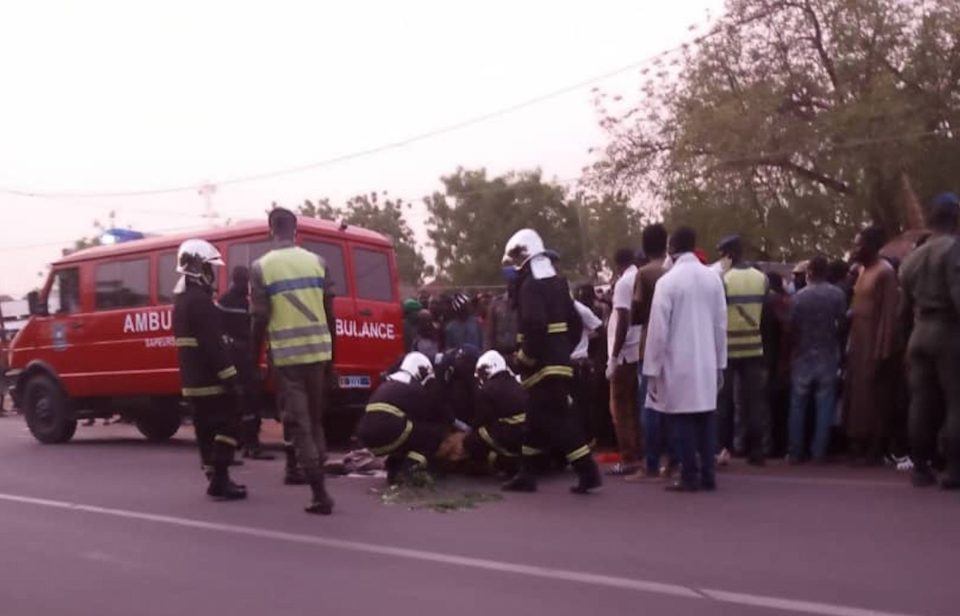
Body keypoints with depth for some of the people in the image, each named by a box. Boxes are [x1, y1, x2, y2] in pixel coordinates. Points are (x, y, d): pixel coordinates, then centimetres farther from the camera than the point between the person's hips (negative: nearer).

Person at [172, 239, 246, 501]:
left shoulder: (182, 299, 17)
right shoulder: (200, 301, -17)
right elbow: (213, 344, -22)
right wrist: (230, 376, -21)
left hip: (193, 381, 10)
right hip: (210, 380, -10)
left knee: (207, 429, 13)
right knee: (227, 426, -6)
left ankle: (216, 479, 18)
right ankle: (220, 480, -7)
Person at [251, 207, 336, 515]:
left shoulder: (261, 267, -3)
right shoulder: (316, 261, 5)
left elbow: (261, 319, -6)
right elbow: (329, 313, 6)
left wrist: (254, 360, 4)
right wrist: (331, 358, 15)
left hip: (286, 353, -3)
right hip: (318, 349, 3)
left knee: (298, 423, 1)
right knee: (315, 419, 18)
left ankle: (321, 493, -3)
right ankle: (318, 477, 20)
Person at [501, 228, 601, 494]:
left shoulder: (530, 285, -15)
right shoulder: (557, 282, 15)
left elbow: (535, 326, -27)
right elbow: (575, 323, 16)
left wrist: (525, 358, -14)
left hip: (543, 366, -10)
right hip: (558, 361, 10)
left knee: (559, 421, -7)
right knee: (536, 419, 14)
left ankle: (588, 471, -7)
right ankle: (526, 474, 21)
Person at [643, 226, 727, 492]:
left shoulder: (667, 281, -10)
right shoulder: (713, 277, 3)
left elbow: (658, 329, -10)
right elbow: (721, 324, 7)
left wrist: (652, 370, -4)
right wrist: (720, 363, 15)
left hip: (678, 363, -4)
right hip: (707, 362, 4)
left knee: (683, 420, 1)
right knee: (706, 418, 10)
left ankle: (690, 477, 2)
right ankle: (707, 475, 13)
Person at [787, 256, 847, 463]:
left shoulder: (799, 297, -6)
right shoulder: (837, 295, -5)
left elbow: (792, 327, -6)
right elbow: (842, 324, -6)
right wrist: (832, 339, 12)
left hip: (803, 355, 0)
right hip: (828, 356, 0)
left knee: (798, 405, 8)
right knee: (824, 405, 6)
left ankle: (796, 452, 9)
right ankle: (819, 452, 4)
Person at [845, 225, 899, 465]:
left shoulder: (885, 272, -11)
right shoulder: (863, 270, 15)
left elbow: (889, 314, -16)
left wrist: (883, 353, -20)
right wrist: (850, 345, 11)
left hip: (874, 345, -8)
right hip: (858, 343, 8)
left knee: (874, 397, -3)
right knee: (857, 395, 10)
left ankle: (874, 450, 3)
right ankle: (859, 446, 17)